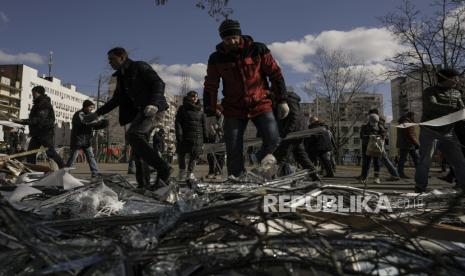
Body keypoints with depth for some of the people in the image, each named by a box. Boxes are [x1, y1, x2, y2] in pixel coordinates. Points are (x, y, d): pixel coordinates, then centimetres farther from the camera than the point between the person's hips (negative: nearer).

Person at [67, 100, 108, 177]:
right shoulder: (79, 114, -12)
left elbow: (94, 126, 11)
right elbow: (84, 123, -29)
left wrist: (102, 125, -8)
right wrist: (98, 121, -29)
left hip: (87, 140, 7)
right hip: (77, 140, -7)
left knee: (91, 156, 2)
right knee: (73, 157, 0)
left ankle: (95, 173, 2)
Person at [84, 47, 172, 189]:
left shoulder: (140, 67, -2)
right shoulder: (121, 76, 22)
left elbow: (159, 83, -12)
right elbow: (116, 99, 29)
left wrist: (154, 104, -28)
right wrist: (97, 113, 24)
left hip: (152, 109, -9)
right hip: (140, 111, 9)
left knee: (132, 135, -26)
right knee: (138, 145, 1)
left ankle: (163, 168, -26)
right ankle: (143, 184, 3)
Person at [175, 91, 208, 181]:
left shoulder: (200, 110, 13)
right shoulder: (182, 108, 4)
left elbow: (204, 124, 13)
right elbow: (178, 122, -3)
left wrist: (205, 137, 8)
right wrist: (179, 134, -14)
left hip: (197, 137, 2)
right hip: (184, 136, -2)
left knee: (194, 155, 2)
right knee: (181, 154, 4)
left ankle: (190, 172, 16)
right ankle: (182, 170, 24)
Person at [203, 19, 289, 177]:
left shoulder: (258, 50, -4)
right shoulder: (216, 58, -1)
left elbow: (275, 74, 1)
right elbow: (210, 88, 4)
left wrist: (282, 101, 0)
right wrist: (210, 114, 1)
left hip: (261, 104, -1)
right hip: (233, 110, 1)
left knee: (273, 140, -16)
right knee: (233, 152, -2)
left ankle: (263, 155, 18)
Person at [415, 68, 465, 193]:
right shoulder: (430, 91, -5)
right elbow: (432, 105, -24)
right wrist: (454, 108, -33)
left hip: (448, 132, 5)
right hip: (430, 131, -5)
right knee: (425, 160, -5)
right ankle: (420, 188, 1)